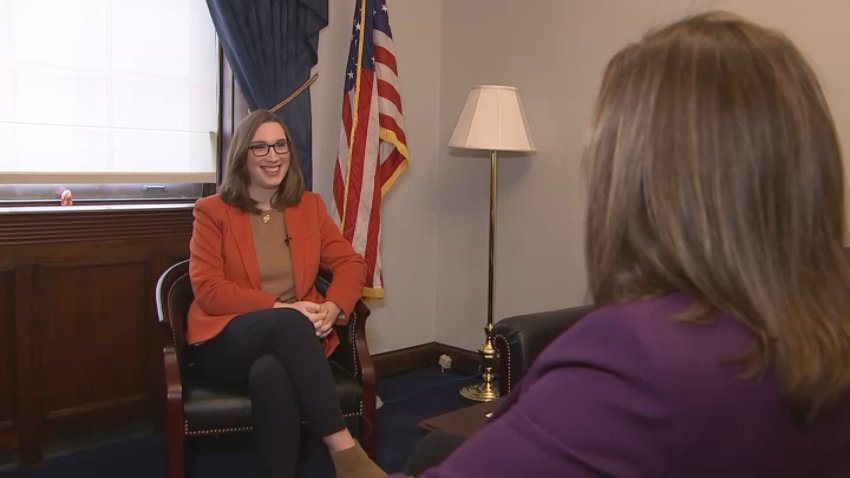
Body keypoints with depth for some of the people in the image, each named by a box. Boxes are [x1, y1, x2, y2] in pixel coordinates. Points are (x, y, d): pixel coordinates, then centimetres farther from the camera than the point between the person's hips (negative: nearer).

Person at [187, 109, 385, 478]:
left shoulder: (309, 206, 12)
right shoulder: (212, 211, 1)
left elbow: (350, 263, 8)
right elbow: (208, 290, -8)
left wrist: (332, 307, -15)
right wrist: (280, 308, -19)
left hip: (289, 338, 2)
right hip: (227, 342, -2)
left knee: (271, 374, -36)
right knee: (289, 323, -36)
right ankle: (342, 447, -35)